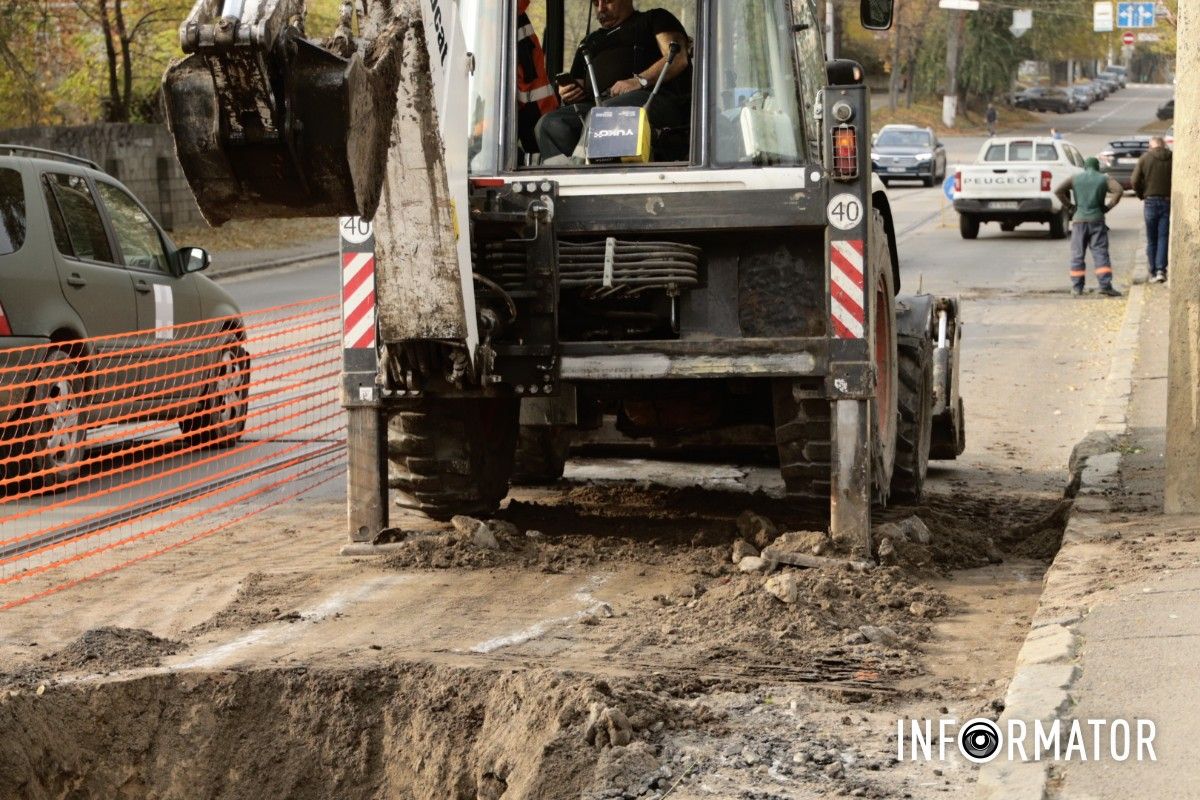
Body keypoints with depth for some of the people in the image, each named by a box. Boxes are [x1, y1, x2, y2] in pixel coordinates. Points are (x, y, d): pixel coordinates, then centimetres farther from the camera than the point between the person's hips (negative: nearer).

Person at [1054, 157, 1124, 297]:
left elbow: (1058, 191, -2)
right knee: (1100, 253, -1)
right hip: (1097, 220, -1)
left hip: (1079, 219, 1)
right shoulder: (1104, 179, 7)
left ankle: (1077, 287, 3)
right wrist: (1108, 206, 0)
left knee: (1077, 254, 5)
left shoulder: (1075, 178, 9)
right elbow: (1118, 190, -8)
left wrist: (1069, 205, 4)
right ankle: (1105, 285, -10)